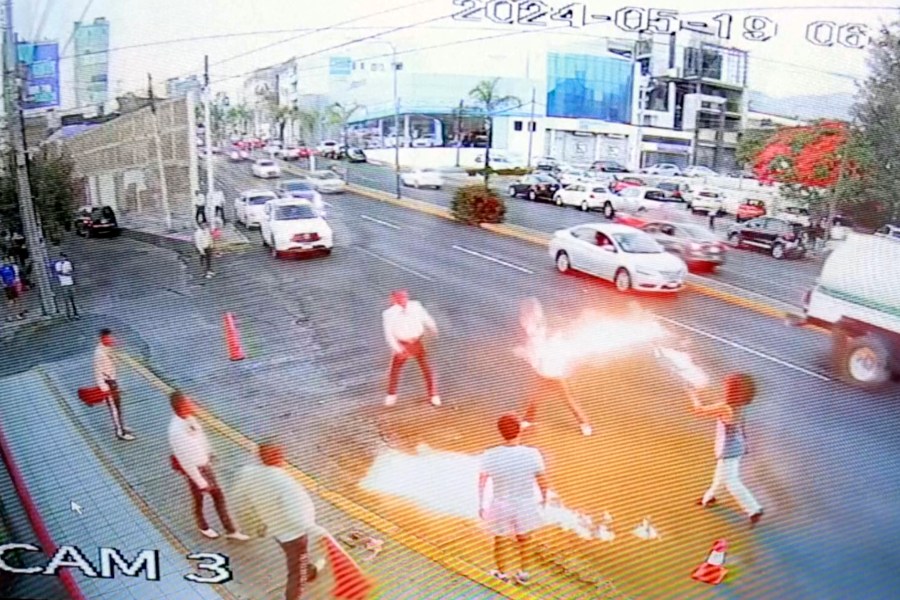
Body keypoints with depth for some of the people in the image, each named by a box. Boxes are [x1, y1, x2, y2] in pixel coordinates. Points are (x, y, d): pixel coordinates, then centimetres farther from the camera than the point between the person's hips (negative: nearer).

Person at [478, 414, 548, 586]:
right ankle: (523, 573, 45)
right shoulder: (532, 454, -22)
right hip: (526, 505, 1)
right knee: (525, 539, 28)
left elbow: (482, 483, -10)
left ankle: (502, 573, 46)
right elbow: (542, 480, -9)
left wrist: (481, 505, 6)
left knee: (501, 540, 25)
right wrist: (544, 498, 11)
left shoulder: (490, 456, -22)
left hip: (501, 507, 0)